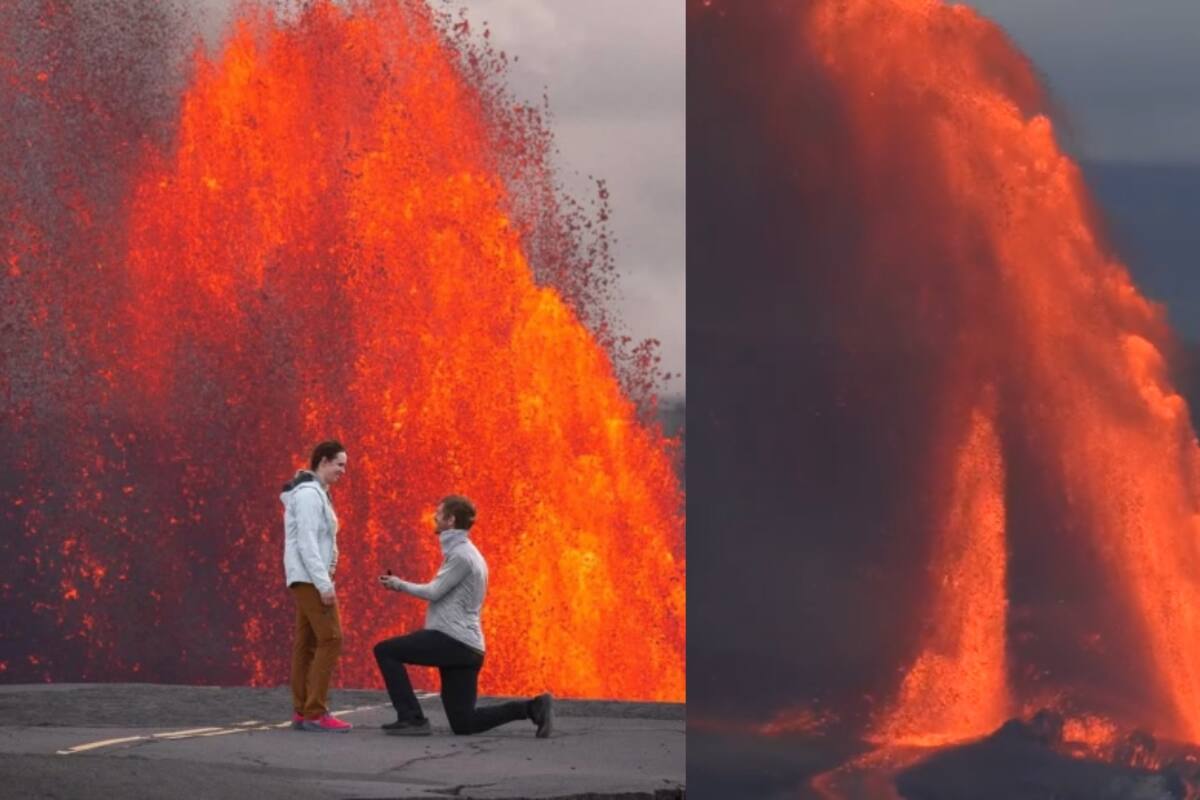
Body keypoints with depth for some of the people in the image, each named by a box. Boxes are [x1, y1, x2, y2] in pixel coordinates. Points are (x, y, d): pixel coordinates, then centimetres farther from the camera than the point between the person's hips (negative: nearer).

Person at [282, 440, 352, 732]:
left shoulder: (315, 493, 17)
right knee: (330, 639, -13)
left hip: (307, 579, 10)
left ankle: (302, 712, 7)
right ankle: (316, 713, -15)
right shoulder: (309, 494, -15)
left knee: (307, 643, 7)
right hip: (310, 578, -10)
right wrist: (324, 583, -23)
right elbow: (307, 542, -21)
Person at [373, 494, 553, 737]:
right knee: (463, 724, 8)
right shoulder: (466, 552, 22)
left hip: (453, 641, -10)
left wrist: (400, 584, 0)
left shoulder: (461, 554, -11)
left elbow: (435, 592, -14)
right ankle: (534, 708, 2)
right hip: (464, 646, 10)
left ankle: (412, 718, -8)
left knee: (385, 651, -5)